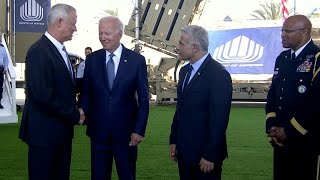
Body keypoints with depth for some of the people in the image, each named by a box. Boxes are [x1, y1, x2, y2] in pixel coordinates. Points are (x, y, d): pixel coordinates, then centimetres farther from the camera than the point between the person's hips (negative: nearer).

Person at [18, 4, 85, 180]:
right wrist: (75, 115, -14)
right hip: (44, 132, -9)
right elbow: (43, 95, -23)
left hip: (61, 131, 9)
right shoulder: (39, 51, -17)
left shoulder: (60, 51, 11)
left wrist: (75, 110, -1)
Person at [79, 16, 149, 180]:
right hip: (98, 130, 2)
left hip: (126, 131, -2)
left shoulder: (137, 60, -3)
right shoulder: (92, 59, 3)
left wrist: (139, 130, -7)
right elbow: (86, 93, 8)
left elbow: (143, 99, -2)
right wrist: (83, 115, -10)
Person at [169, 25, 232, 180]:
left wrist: (210, 156, -17)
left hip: (204, 153, -7)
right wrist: (174, 140, 11)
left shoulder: (218, 74, -16)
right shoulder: (185, 71, 9)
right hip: (184, 151, 7)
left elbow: (219, 119, -18)